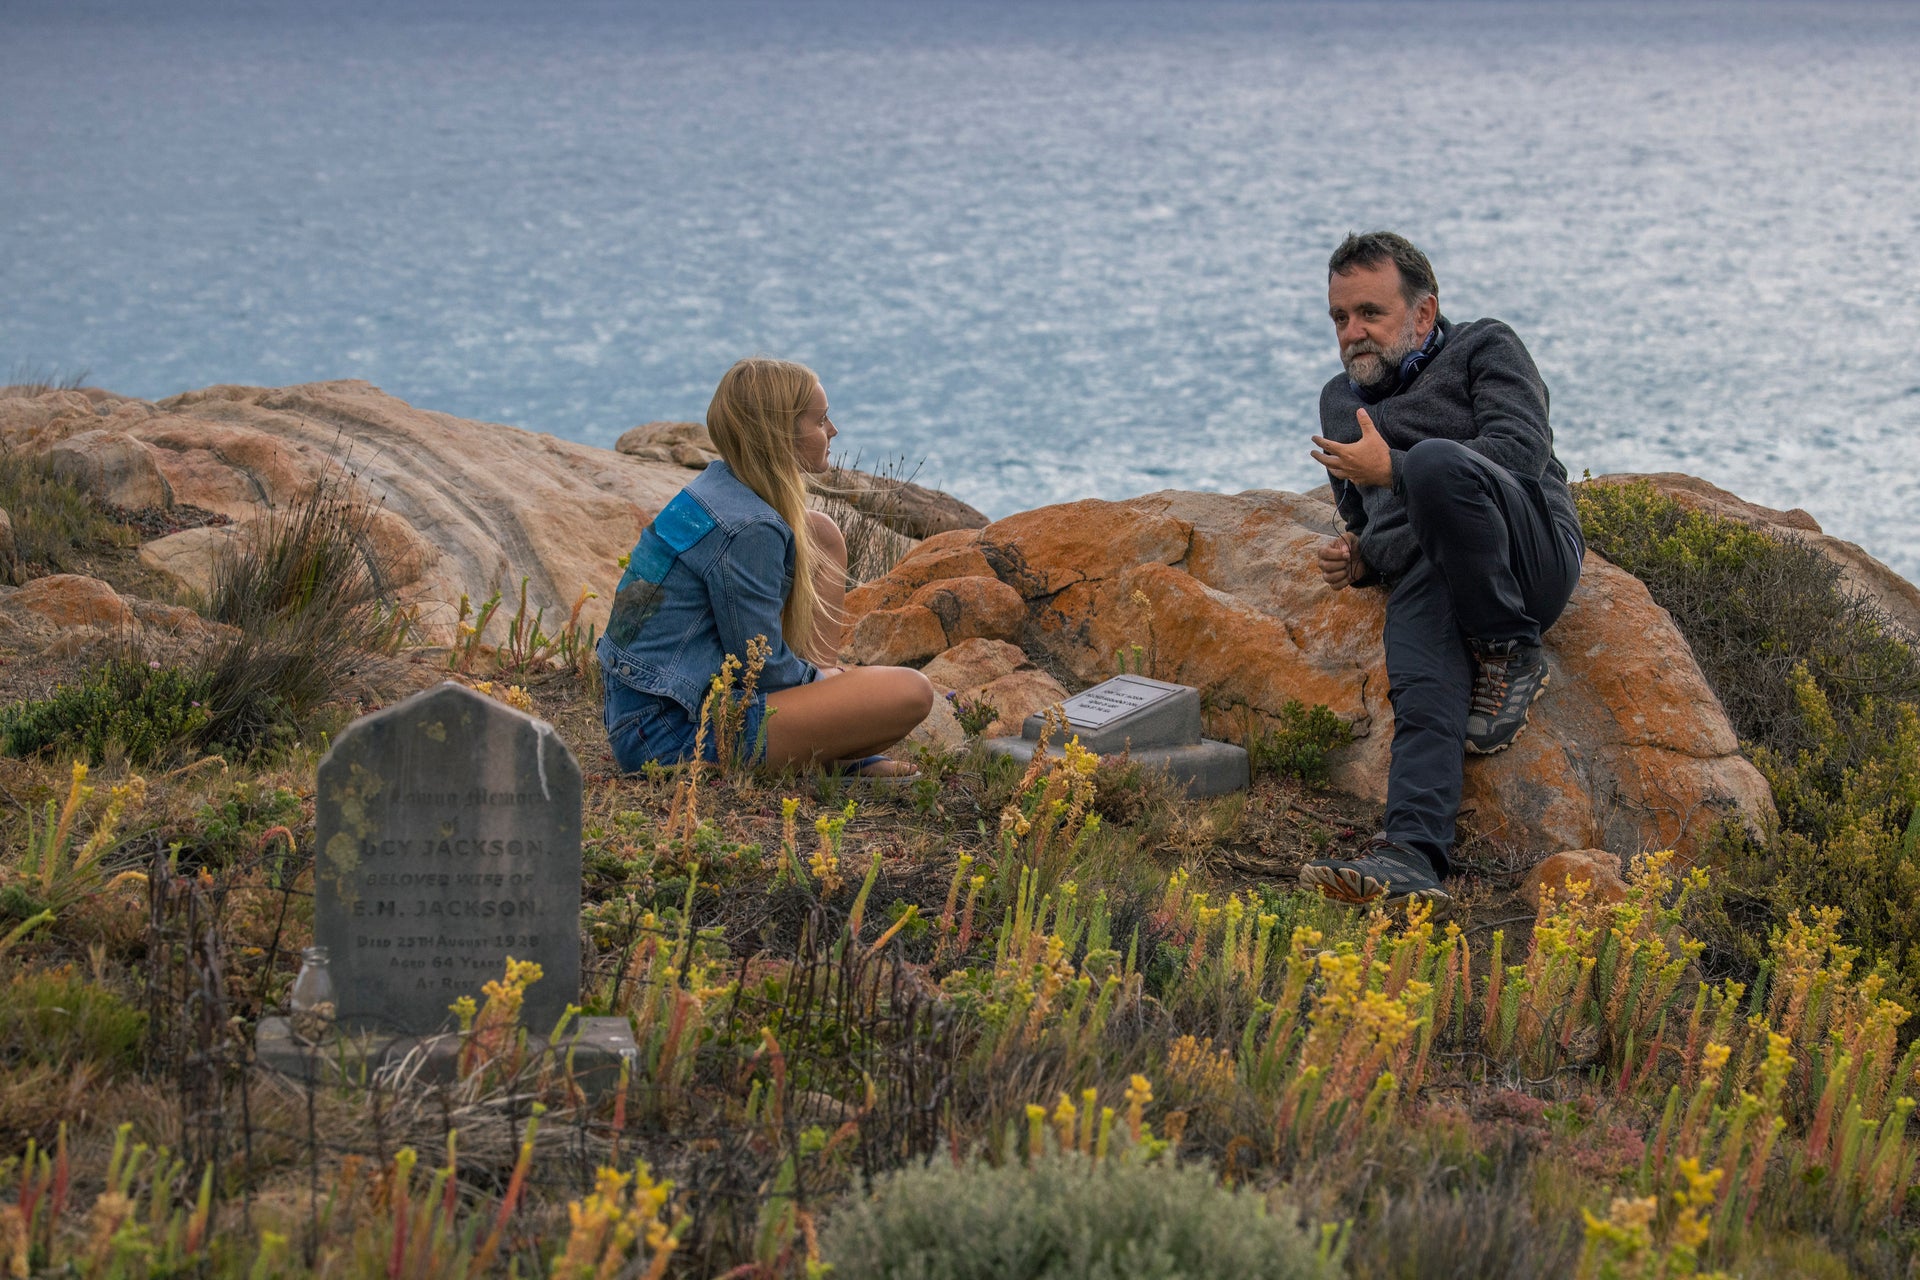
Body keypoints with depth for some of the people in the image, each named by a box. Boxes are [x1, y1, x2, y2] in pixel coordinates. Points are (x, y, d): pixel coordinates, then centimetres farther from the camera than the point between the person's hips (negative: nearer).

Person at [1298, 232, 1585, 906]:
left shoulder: (1485, 349, 14)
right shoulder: (1341, 401, 33)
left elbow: (1522, 448, -5)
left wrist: (1396, 468, -8)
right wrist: (1354, 557, 16)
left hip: (1527, 556, -4)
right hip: (1418, 577, 5)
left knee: (1435, 461, -36)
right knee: (1424, 700, -28)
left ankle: (1511, 655, -22)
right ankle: (1409, 856, -49)